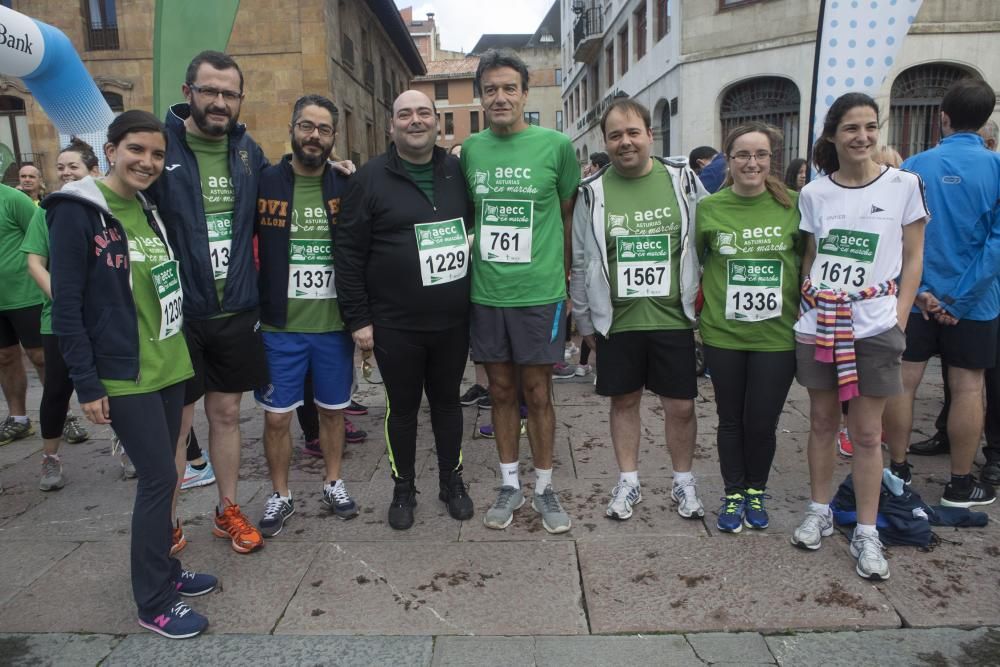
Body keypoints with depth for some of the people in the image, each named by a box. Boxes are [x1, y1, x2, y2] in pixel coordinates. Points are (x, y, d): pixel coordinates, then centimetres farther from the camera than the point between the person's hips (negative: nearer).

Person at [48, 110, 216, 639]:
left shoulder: (148, 211, 11)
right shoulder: (77, 212, -12)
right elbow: (66, 307, -13)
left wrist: (178, 351, 14)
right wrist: (86, 383, -15)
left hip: (167, 367, 7)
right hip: (123, 376, -7)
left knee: (160, 476, 14)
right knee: (159, 477, -4)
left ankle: (165, 571, 30)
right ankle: (153, 603, 10)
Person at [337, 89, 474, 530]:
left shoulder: (457, 172, 6)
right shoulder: (371, 178, -4)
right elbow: (349, 252, -5)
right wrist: (357, 319, -9)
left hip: (453, 321, 3)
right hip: (395, 325, -2)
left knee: (447, 402, 15)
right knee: (402, 407, 11)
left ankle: (452, 481, 32)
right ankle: (403, 489, 29)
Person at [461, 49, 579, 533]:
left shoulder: (556, 145, -3)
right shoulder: (470, 148, 5)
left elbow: (568, 214, 6)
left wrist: (563, 271, 9)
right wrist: (476, 264, 12)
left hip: (539, 293, -3)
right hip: (486, 293, 3)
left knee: (538, 393, 6)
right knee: (501, 391, 12)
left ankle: (543, 488, 23)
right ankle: (509, 485, 27)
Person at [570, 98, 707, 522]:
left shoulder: (683, 181, 0)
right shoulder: (593, 193, 0)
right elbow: (581, 261, 4)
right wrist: (585, 320, 6)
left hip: (674, 318, 0)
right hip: (617, 322, 0)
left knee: (680, 406, 7)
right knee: (624, 401, 12)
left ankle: (684, 481, 29)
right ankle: (628, 480, 30)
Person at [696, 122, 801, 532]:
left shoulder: (792, 205, -3)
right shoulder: (709, 208, -3)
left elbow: (808, 259, 9)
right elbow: (694, 259, 10)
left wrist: (804, 308, 3)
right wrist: (699, 303, 2)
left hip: (777, 334, 0)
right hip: (723, 333, 0)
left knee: (762, 422, 8)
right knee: (731, 419, 13)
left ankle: (756, 491, 33)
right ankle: (733, 494, 31)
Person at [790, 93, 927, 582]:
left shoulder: (904, 185, -1)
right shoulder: (814, 193, 4)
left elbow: (912, 258, 2)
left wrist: (899, 318, -5)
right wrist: (805, 305, 2)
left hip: (874, 327, -2)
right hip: (818, 325, 2)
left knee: (866, 432, 3)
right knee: (822, 421, 12)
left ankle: (866, 533, 16)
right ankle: (819, 512, 28)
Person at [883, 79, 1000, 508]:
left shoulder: (914, 167, -2)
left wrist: (918, 290, -7)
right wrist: (960, 299, -11)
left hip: (917, 297, 1)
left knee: (903, 381, 7)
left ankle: (898, 472, 18)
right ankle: (960, 485, 17)